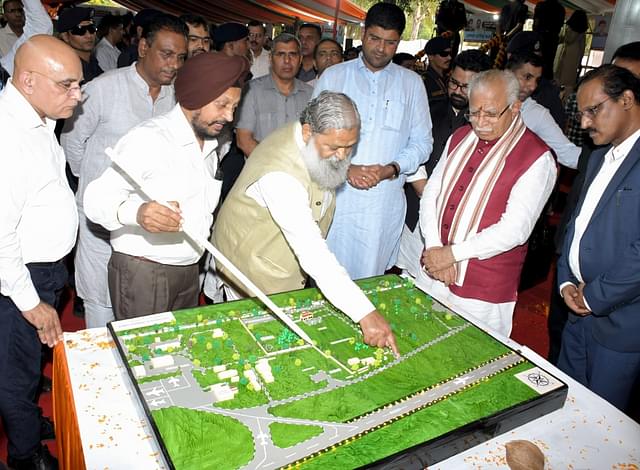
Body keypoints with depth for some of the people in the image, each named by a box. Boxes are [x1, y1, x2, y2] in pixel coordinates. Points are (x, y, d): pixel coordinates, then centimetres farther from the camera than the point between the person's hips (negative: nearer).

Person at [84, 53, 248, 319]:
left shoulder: (209, 144, 13)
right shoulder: (148, 138, -15)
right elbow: (96, 199, -21)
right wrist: (136, 212, -42)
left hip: (189, 273, 7)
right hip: (142, 274, -7)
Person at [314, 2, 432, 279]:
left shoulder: (411, 83, 12)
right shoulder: (333, 76, 9)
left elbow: (422, 142, 9)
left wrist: (392, 168, -10)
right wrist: (345, 168, -12)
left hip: (385, 201, 1)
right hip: (336, 195, 0)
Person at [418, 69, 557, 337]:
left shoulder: (537, 159, -12)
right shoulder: (459, 138, 7)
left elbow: (515, 229, -19)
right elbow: (431, 193, 3)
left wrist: (452, 253, -18)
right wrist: (434, 249, -10)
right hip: (431, 275, 6)